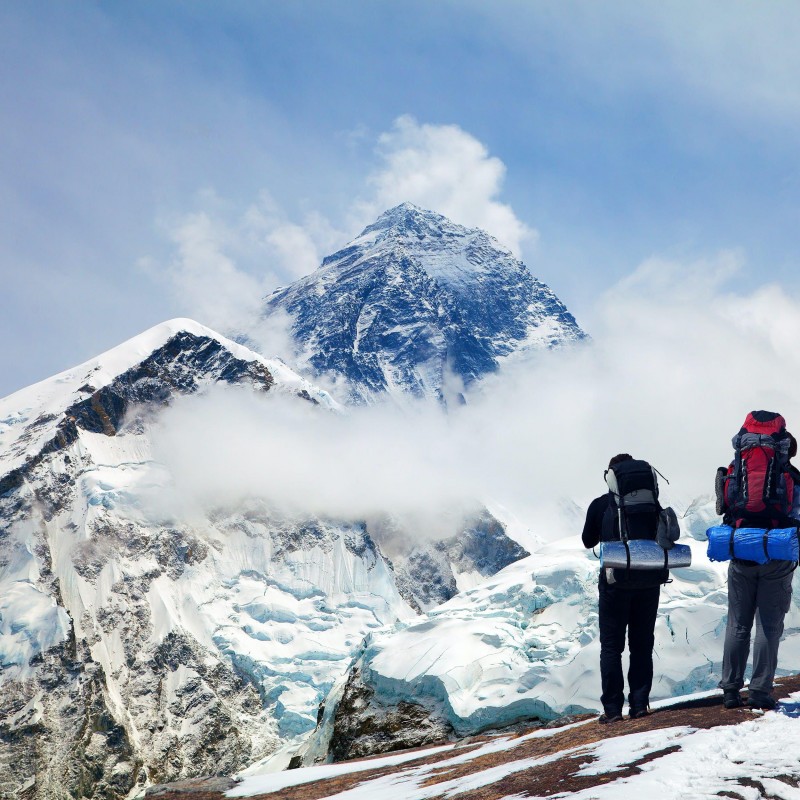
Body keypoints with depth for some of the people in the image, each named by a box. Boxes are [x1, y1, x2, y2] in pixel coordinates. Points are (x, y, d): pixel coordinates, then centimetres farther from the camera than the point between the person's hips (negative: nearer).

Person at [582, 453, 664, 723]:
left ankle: (612, 708, 0)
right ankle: (639, 704, 8)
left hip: (616, 582, -2)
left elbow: (588, 541, 6)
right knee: (642, 645, 11)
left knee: (611, 646, 4)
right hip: (649, 580, 2)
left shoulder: (600, 505, -4)